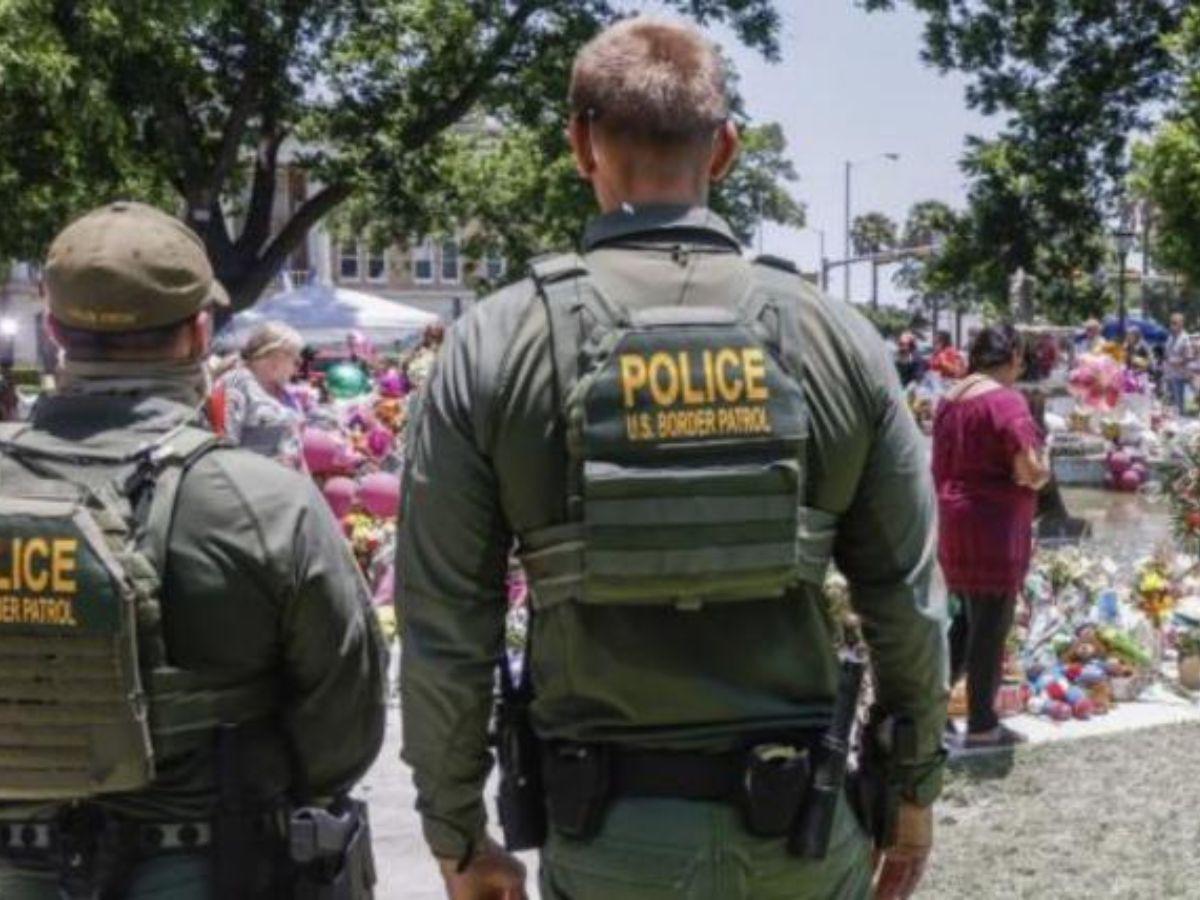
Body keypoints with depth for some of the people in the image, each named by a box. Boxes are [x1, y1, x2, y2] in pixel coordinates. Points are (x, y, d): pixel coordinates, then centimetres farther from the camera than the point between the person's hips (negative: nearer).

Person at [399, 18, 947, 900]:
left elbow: (446, 629, -6)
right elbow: (907, 602, 1)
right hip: (801, 826, 1)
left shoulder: (495, 347, -8)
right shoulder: (836, 336, -4)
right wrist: (915, 790, 15)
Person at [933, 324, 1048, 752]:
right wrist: (1043, 473, -1)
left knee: (968, 617, 20)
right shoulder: (1006, 400, -15)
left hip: (953, 524, 8)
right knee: (991, 625, 2)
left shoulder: (951, 399, 11)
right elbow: (1028, 470, -20)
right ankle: (982, 725, 10)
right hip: (994, 527, -8)